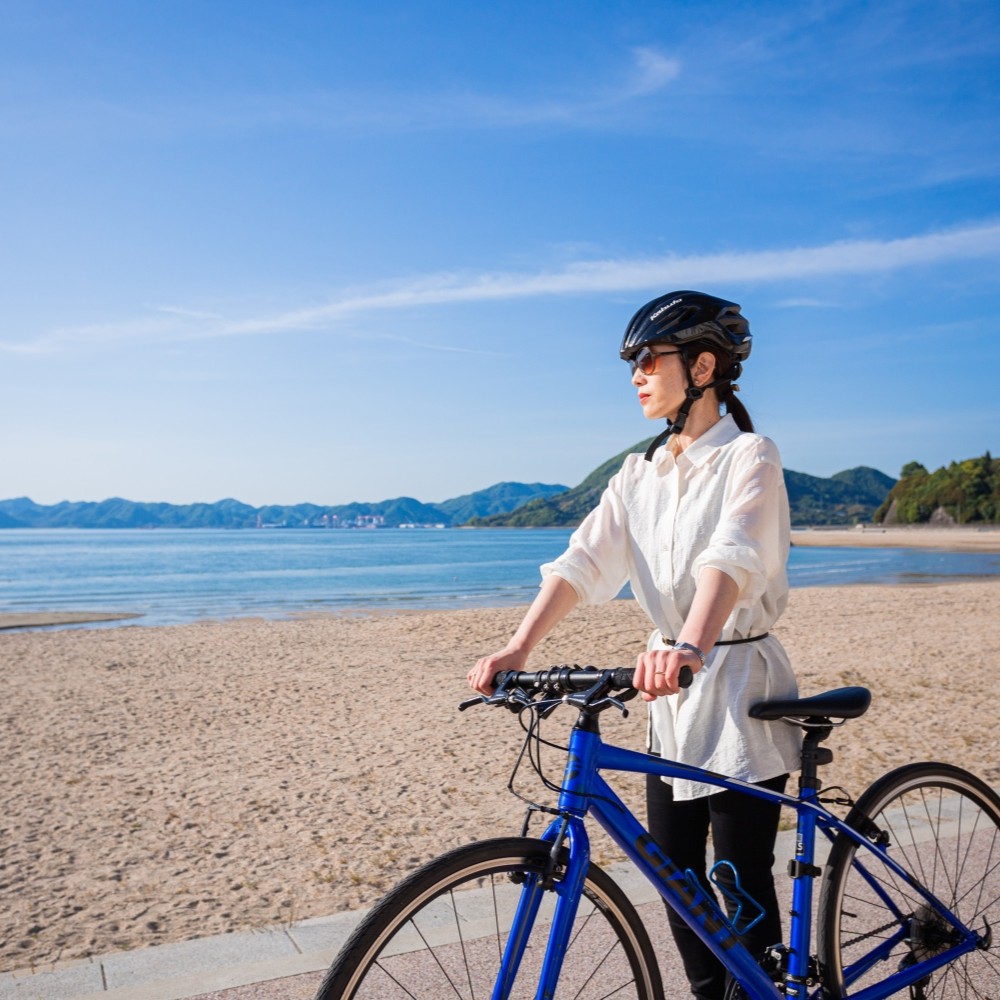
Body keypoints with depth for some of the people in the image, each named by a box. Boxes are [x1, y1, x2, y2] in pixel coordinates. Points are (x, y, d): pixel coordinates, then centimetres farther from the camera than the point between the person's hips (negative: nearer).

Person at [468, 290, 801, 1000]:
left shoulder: (749, 456, -11)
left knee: (744, 885, 2)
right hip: (671, 684, 6)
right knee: (677, 878, 14)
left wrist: (690, 645, -48)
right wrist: (518, 648, -18)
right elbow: (583, 563, -5)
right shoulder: (641, 473, 7)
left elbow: (731, 556, -30)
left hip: (740, 687, -6)